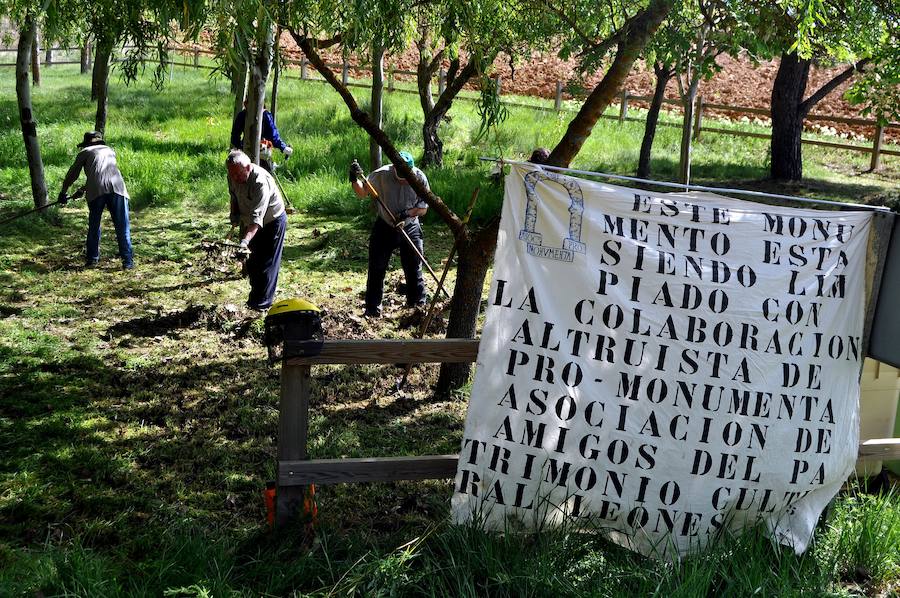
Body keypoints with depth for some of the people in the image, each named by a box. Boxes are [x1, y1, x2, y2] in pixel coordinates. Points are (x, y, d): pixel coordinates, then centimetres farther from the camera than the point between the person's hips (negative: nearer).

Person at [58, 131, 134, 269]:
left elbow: (72, 174, 25)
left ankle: (91, 259, 18)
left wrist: (63, 192, 40)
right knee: (122, 227, 2)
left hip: (96, 190, -1)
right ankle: (128, 261, -3)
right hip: (116, 187, 1)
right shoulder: (110, 151, 32)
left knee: (94, 226, 13)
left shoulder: (85, 153, 23)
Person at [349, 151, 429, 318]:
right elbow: (362, 192, -14)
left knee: (414, 269, 7)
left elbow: (424, 208, -9)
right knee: (376, 268, 2)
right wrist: (354, 180, -34)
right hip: (384, 228, 0)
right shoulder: (381, 175, -19)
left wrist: (408, 213, -27)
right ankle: (372, 309, 14)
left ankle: (418, 304, 24)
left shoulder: (420, 178, -15)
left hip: (410, 229, 1)